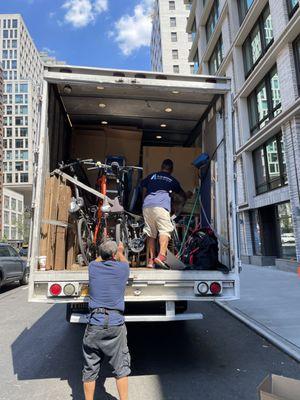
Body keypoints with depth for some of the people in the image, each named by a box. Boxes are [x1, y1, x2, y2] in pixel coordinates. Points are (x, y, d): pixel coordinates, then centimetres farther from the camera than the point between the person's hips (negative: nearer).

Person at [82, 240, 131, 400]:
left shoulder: (93, 266, 2)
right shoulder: (122, 268, -1)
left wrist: (106, 252, 46)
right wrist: (120, 251, 44)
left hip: (95, 323, 1)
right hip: (116, 324, -1)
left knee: (90, 369, 16)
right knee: (121, 368, 14)